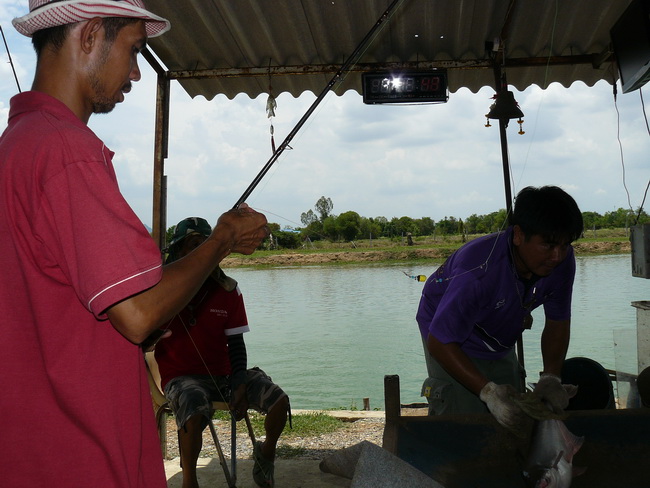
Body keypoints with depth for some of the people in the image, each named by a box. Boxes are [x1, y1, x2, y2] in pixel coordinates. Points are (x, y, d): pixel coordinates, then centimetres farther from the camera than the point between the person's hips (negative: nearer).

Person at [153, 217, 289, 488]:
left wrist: (240, 385, -9)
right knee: (194, 409, -39)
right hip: (181, 376, -3)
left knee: (278, 399, -14)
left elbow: (235, 343, 3)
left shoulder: (228, 291, 1)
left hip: (222, 374, 4)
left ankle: (266, 453, 18)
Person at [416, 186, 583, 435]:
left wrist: (551, 378, -19)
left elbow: (557, 322, -5)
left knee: (516, 420, 7)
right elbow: (439, 342, -34)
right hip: (452, 343, -6)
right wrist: (488, 391, -40)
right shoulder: (478, 271, -40)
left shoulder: (562, 262, -20)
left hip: (500, 345, 6)